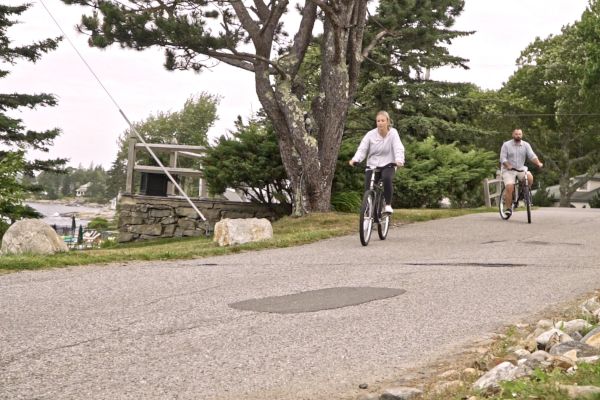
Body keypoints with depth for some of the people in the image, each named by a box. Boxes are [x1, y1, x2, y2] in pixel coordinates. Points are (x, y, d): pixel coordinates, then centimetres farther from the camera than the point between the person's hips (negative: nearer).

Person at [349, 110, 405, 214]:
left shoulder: (393, 133, -6)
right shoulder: (370, 134, -4)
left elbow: (398, 148, -18)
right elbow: (362, 149, -9)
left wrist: (399, 160, -39)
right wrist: (355, 159, -30)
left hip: (388, 165, -2)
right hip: (372, 166, 2)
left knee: (387, 178, -34)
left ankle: (388, 204, -17)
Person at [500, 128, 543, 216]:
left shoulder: (526, 145, 3)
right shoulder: (506, 145, -4)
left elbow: (532, 156, -8)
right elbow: (502, 158, -11)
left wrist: (538, 163, -27)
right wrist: (508, 165, -30)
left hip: (521, 169, 3)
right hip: (508, 170, -2)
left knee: (530, 177, -27)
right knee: (509, 188, -22)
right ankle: (508, 208, -9)